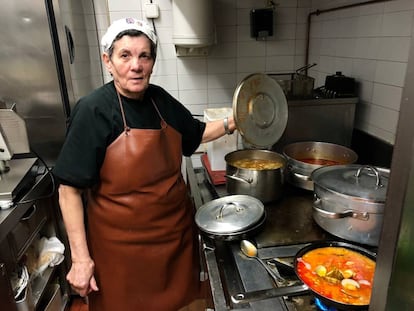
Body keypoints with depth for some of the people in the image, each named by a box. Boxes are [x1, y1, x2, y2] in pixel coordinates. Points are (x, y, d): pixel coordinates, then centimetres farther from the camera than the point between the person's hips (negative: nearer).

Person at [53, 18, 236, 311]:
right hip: (123, 243, -4)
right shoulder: (93, 111, -18)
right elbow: (70, 189, -15)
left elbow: (196, 133, 16)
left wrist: (230, 123, -1)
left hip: (176, 230, 5)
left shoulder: (160, 99, -2)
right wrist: (80, 258, -15)